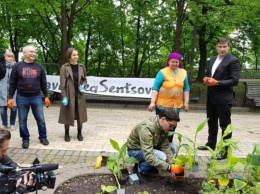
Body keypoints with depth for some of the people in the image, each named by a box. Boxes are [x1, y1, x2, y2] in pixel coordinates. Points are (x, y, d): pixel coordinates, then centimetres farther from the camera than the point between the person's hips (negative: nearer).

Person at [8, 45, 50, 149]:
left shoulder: (39, 66, 5)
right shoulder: (17, 66, 0)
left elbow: (43, 83, 9)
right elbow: (12, 84, 1)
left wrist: (46, 96, 5)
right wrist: (10, 98, -3)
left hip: (36, 97, 1)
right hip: (22, 98, -1)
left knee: (41, 119, 5)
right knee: (22, 121, 7)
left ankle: (43, 137, 22)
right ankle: (25, 139, 22)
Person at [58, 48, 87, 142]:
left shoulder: (82, 67, 3)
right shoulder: (64, 67, -8)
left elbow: (85, 80, 15)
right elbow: (62, 84, -9)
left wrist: (83, 86, -7)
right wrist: (64, 97, -15)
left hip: (79, 95, 3)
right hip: (69, 95, -3)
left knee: (80, 114, 10)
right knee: (68, 115, 6)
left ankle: (79, 133, 25)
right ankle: (67, 134, 23)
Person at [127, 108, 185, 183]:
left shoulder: (164, 127, -12)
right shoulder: (146, 129, -37)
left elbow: (165, 147, -11)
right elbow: (148, 156, -41)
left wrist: (173, 165, -22)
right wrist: (169, 167, -42)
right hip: (135, 149, -8)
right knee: (161, 157, -30)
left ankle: (146, 164, 6)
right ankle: (140, 169, -5)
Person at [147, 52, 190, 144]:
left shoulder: (183, 73, 6)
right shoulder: (163, 72, -6)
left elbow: (186, 88, 11)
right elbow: (155, 88, -8)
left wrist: (186, 102, 5)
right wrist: (152, 102, -16)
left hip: (176, 105, 4)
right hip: (163, 105, -4)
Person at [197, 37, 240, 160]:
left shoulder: (233, 61, -10)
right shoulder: (212, 60, 14)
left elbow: (234, 80, -16)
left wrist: (216, 83, -22)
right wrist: (206, 79, -3)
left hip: (224, 98, -7)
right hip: (211, 97, 8)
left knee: (225, 125, 2)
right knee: (211, 123, 19)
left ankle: (226, 151, 11)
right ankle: (211, 144, 34)